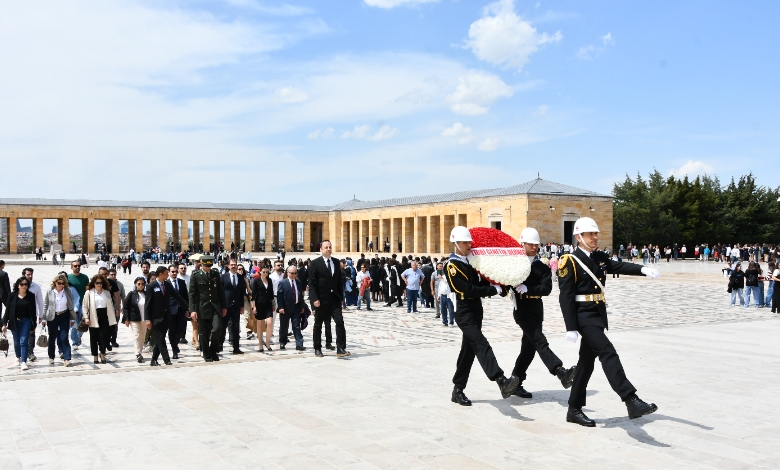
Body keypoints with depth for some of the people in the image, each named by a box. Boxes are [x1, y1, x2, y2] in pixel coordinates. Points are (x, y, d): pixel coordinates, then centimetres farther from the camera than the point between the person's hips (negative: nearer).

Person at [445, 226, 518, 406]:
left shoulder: (472, 260, 13)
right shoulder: (452, 265, -13)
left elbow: (481, 283, 14)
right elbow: (469, 290, -20)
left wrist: (499, 287, -4)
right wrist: (495, 290, -15)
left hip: (476, 310, 9)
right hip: (465, 312, -9)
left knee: (469, 350, 11)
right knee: (481, 345, -21)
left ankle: (458, 390, 20)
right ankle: (502, 382, -35)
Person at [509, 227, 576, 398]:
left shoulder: (543, 267, 5)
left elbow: (546, 288, -9)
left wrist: (527, 288, -22)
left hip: (537, 311, 5)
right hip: (522, 310, -5)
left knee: (529, 347, 10)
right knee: (540, 342, -18)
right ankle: (562, 373, -31)